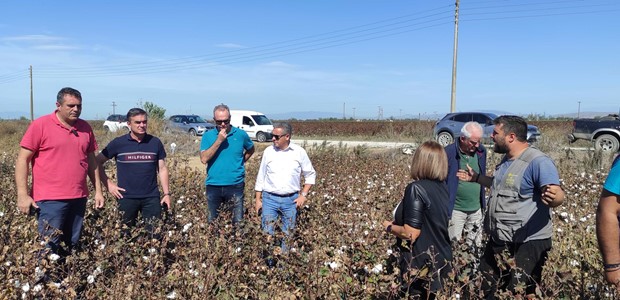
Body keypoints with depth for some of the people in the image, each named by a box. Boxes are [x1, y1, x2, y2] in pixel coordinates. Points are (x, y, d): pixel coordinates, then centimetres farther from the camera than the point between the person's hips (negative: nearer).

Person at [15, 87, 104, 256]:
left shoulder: (85, 128, 9)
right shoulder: (40, 125, -5)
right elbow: (22, 160, -5)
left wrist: (98, 191, 12)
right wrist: (22, 194, -11)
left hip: (78, 198, 5)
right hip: (50, 199, -4)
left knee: (72, 247, 11)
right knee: (49, 248, -3)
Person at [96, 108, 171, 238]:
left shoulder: (155, 143, 3)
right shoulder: (118, 143, -2)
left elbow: (162, 169, 7)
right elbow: (98, 162, 6)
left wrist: (167, 193, 1)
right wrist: (108, 184, -3)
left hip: (152, 197, 1)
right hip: (126, 197, -1)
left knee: (155, 234, 3)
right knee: (126, 234, 11)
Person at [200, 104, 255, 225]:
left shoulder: (241, 134, -1)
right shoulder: (208, 135, -1)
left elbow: (250, 150, 18)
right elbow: (204, 159, -13)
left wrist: (240, 162, 3)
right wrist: (219, 140, -18)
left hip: (235, 185, -1)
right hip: (213, 186, 1)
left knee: (238, 221, 3)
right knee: (212, 222, 14)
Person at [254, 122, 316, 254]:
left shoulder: (299, 152, -3)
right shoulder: (268, 151, 0)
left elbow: (310, 175, 7)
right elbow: (261, 177, 7)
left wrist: (303, 195, -3)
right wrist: (258, 199, 6)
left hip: (291, 200, 0)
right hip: (269, 199, 0)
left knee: (288, 235, 9)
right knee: (267, 233, 0)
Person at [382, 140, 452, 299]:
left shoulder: (416, 188, -21)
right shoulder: (443, 186, 2)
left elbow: (411, 234, -23)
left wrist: (389, 226, -6)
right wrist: (400, 221, 16)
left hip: (422, 266, -7)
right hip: (441, 259, 7)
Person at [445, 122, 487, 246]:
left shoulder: (481, 151, 2)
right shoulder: (449, 153, -14)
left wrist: (483, 203, 13)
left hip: (476, 209, 5)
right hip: (456, 210, -5)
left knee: (476, 246, 14)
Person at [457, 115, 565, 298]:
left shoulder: (538, 161, -19)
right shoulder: (507, 159, 11)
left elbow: (558, 195, -29)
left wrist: (553, 197, -51)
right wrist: (476, 178, 30)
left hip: (526, 245, -9)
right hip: (498, 241, 10)